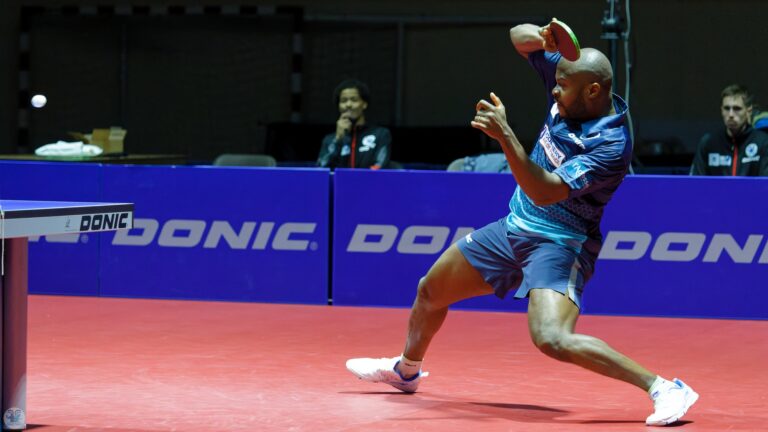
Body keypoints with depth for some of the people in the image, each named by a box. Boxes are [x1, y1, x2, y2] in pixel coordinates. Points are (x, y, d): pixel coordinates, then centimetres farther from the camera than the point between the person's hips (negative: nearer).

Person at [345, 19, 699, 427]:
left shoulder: (611, 145, -28)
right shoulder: (570, 96, -6)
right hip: (516, 226, 9)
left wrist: (505, 135, -41)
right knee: (430, 291, 22)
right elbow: (519, 37, 4)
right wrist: (541, 37, -20)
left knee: (552, 339, -31)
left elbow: (545, 191, -34)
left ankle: (664, 388, -24)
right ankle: (406, 370, 52)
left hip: (557, 244, -9)